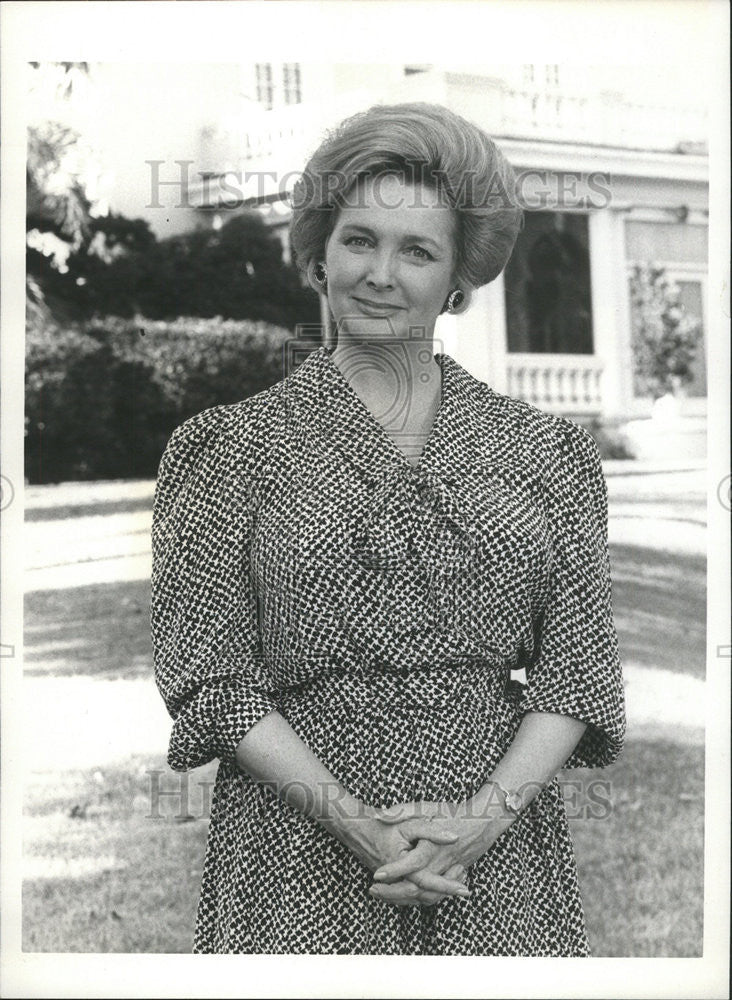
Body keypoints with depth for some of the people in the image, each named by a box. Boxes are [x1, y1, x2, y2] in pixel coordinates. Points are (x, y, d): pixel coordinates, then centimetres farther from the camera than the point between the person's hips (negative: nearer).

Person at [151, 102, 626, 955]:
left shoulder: (541, 451, 8)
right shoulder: (234, 447, 2)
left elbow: (580, 669, 3)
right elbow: (209, 678, -4)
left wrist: (484, 816, -12)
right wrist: (354, 821, -14)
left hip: (501, 855, 2)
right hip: (303, 859, -1)